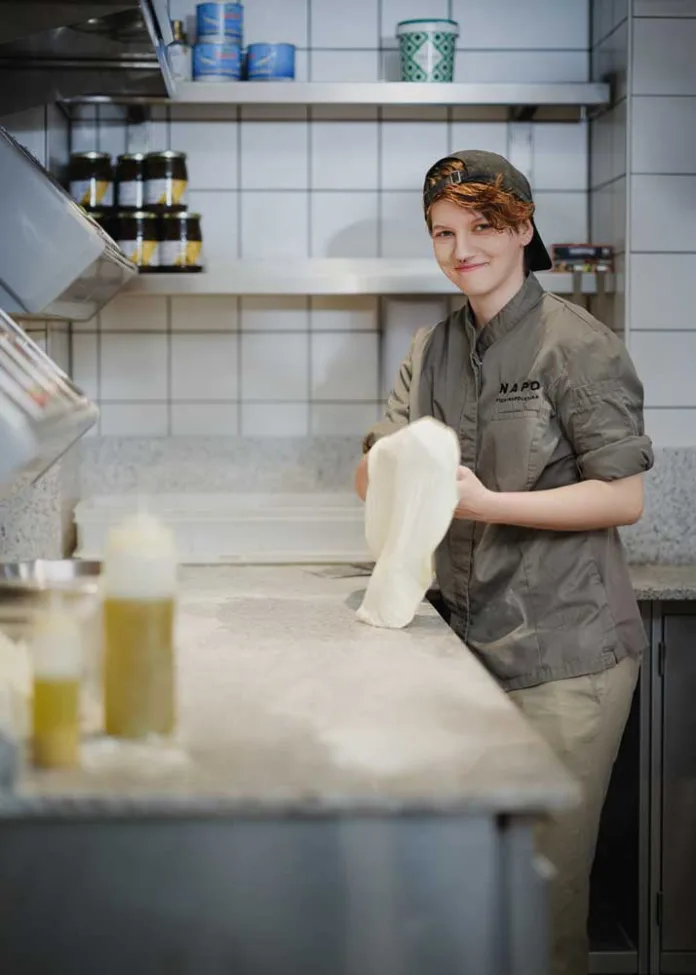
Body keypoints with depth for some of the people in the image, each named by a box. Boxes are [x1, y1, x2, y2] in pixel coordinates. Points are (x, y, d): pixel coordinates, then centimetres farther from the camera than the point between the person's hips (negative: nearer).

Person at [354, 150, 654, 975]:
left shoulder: (577, 345, -9)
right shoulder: (433, 349, 12)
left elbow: (624, 497, -13)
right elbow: (369, 477, 7)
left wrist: (484, 503, -20)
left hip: (563, 654, -6)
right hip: (476, 640, 6)